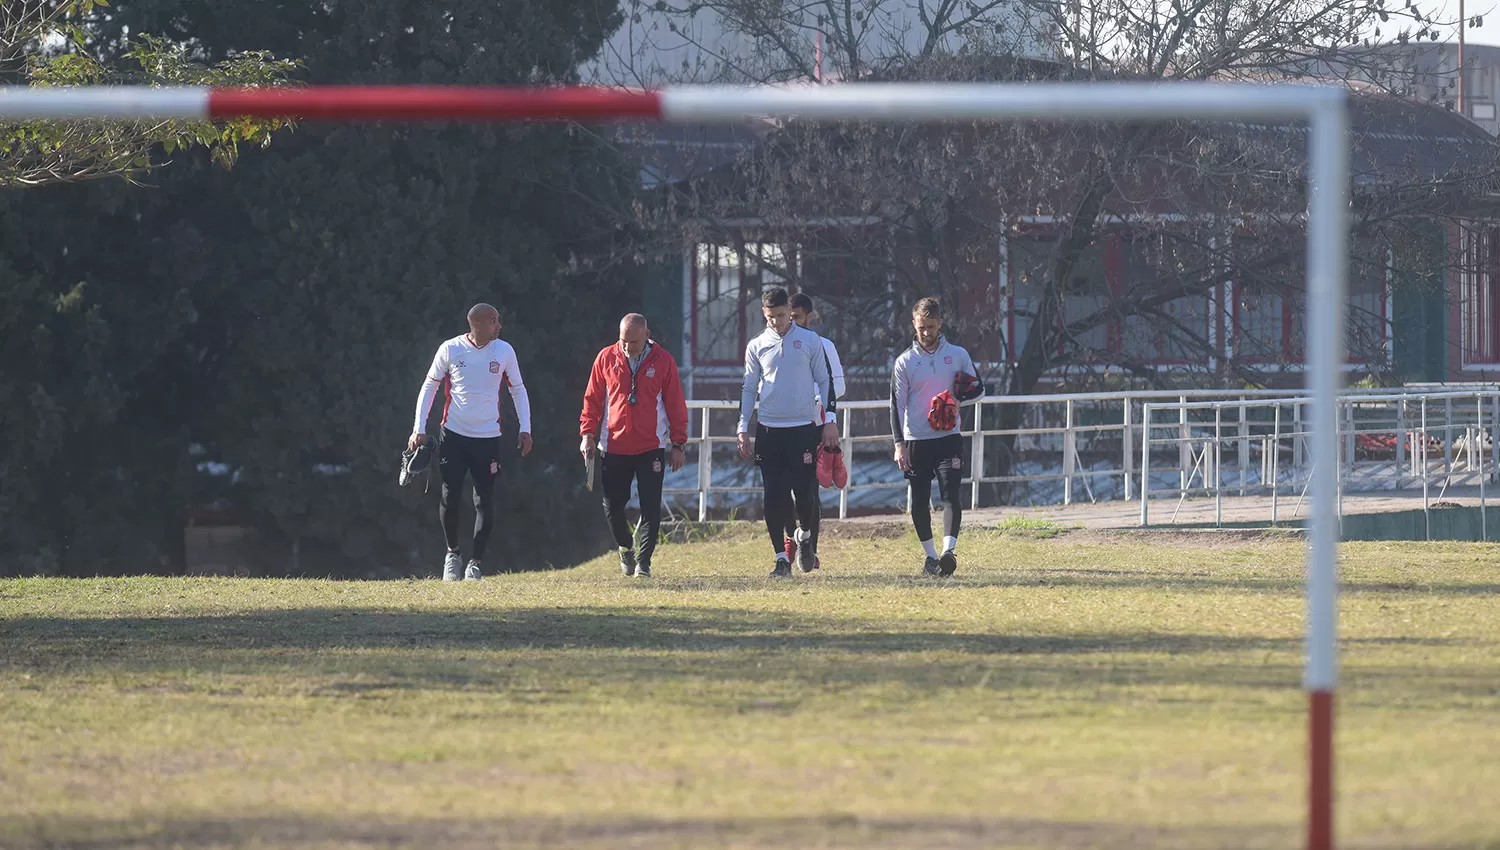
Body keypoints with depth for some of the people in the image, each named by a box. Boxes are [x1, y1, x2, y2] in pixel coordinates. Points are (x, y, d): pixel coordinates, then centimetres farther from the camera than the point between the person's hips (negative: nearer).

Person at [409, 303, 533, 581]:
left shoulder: (504, 351, 1)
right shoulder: (450, 349, -3)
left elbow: (518, 390, 11)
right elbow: (429, 387, 6)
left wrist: (525, 429, 2)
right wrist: (419, 429, 1)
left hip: (488, 438, 1)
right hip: (454, 434, -1)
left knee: (485, 503, -1)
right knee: (449, 496, -7)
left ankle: (476, 564, 12)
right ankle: (453, 553, 15)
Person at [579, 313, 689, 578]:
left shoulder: (663, 361, -1)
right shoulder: (606, 358, 3)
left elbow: (676, 404, 3)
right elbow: (593, 399, 9)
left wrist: (678, 444, 1)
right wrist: (587, 433, 0)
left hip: (651, 447, -1)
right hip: (613, 445, 1)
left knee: (650, 507, -5)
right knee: (612, 505, 3)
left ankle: (644, 561, 2)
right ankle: (625, 548, 28)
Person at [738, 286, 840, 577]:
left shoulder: (810, 341, 3)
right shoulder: (757, 346, 8)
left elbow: (825, 381, 7)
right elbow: (749, 389, 12)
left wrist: (829, 421, 0)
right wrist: (743, 430, 6)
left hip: (805, 428, -2)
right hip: (769, 430, 2)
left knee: (805, 492, -5)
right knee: (775, 495, -2)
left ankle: (805, 537, 23)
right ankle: (781, 557, 4)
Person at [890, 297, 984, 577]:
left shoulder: (957, 355, 6)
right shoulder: (905, 362, 3)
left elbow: (978, 388, 13)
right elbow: (897, 405, 2)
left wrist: (957, 398, -9)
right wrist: (899, 445, -6)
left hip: (949, 438, -1)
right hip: (916, 441, 1)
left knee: (951, 494, -15)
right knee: (919, 501, 3)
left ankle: (949, 550, -22)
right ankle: (930, 555, 15)